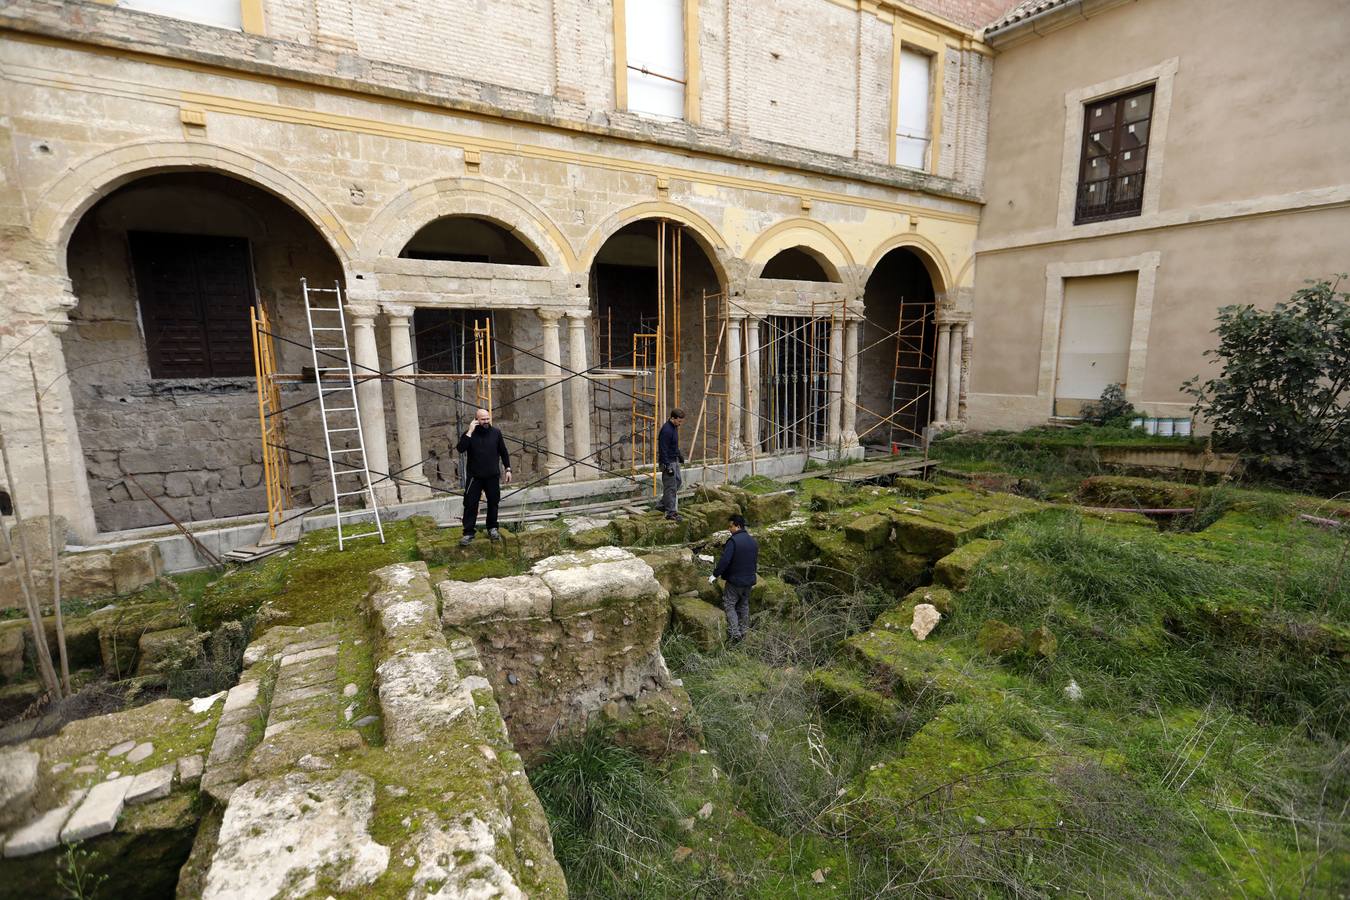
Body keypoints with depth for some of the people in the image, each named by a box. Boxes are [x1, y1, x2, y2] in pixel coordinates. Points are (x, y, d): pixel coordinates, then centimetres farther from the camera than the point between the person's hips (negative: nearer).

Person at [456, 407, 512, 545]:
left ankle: (492, 528, 26)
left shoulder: (496, 432, 0)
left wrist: (508, 469, 6)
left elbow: (503, 452, 9)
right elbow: (460, 448, -22)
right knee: (470, 504, -2)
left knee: (493, 503, 10)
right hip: (474, 477, -2)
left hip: (493, 476, 2)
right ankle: (468, 533, 6)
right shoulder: (469, 434, -5)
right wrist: (469, 432, -24)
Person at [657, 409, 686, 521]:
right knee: (670, 487, -3)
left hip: (674, 460, 10)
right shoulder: (666, 430, -24)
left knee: (678, 482, 18)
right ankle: (671, 512, 5)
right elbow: (663, 450, -24)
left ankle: (662, 505, 28)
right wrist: (667, 466, -24)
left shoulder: (674, 427, 6)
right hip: (668, 462, -10)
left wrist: (680, 455, 26)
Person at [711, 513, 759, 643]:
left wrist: (715, 574, -13)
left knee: (729, 605, 3)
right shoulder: (754, 542, 6)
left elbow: (724, 560, -24)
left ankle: (735, 633, -5)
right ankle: (743, 631, 25)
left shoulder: (733, 541, -20)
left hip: (734, 580, -7)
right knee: (744, 605, 19)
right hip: (749, 580, 7)